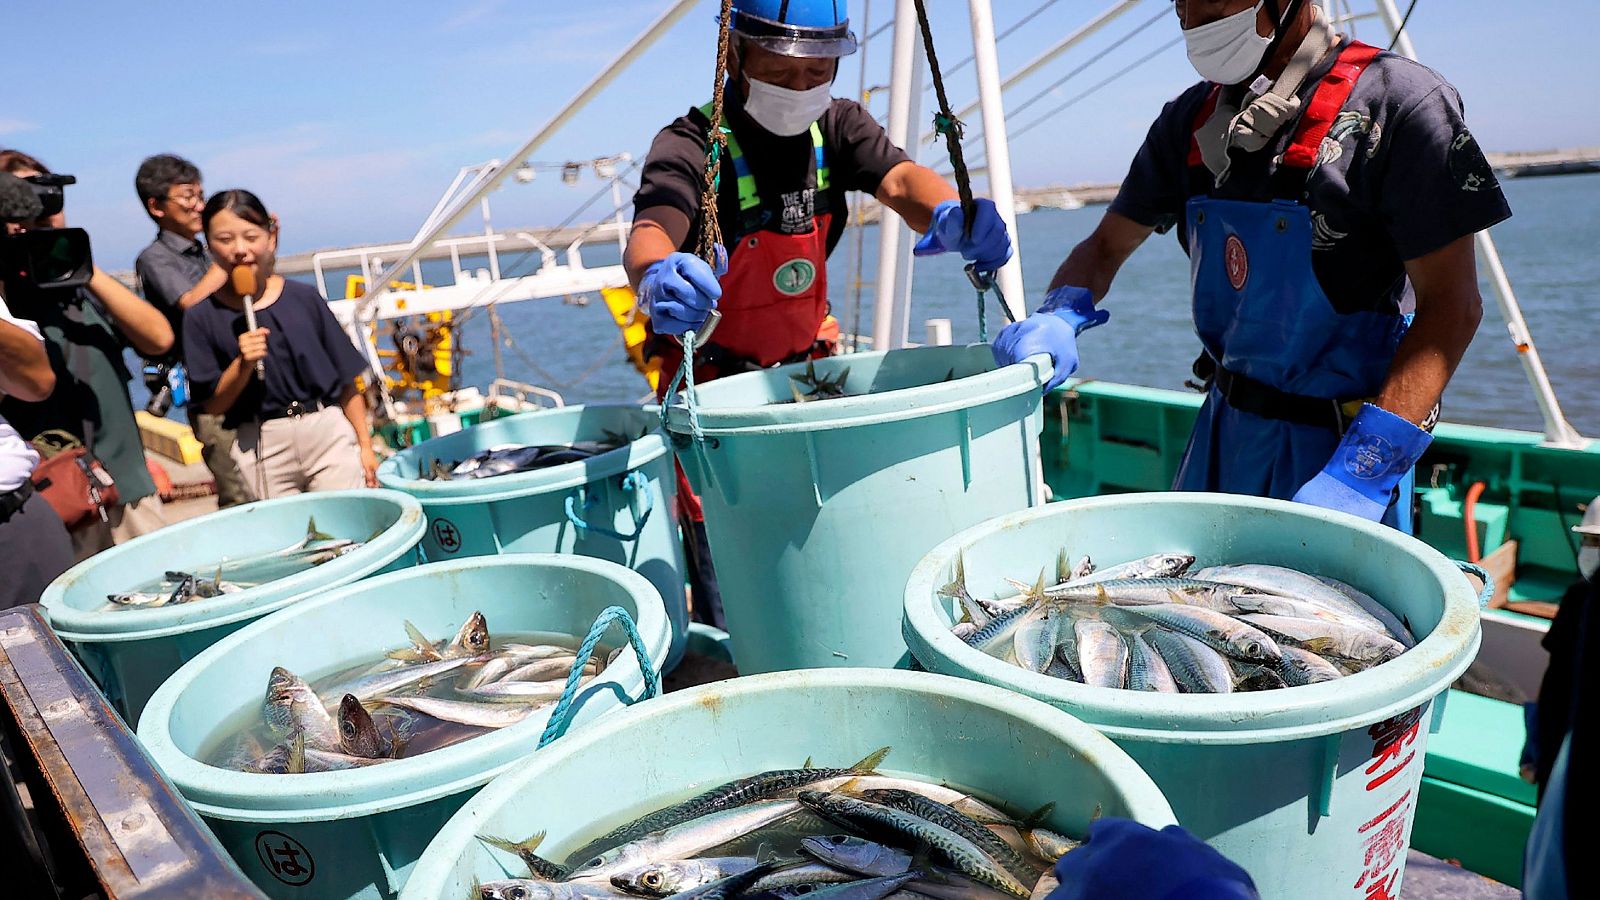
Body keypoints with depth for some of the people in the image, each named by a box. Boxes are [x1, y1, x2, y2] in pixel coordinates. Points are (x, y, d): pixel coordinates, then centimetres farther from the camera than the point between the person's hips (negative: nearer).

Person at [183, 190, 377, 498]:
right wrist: (243, 364, -15)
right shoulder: (201, 317, 1)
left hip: (327, 430, 0)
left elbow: (346, 381, 5)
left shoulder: (304, 298, 2)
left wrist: (365, 446, 3)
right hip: (262, 447, 0)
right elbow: (212, 405, 1)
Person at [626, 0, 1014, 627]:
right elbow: (651, 229, -39)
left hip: (806, 366, 5)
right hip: (713, 381, -4)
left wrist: (952, 215, -47)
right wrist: (658, 275, -64)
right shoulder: (690, 146, -19)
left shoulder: (836, 126, -4)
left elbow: (898, 179, -22)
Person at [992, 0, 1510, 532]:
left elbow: (1451, 306, -18)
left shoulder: (1393, 100, -15)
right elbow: (1105, 247, 10)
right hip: (1223, 426, 6)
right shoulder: (1191, 119, 2)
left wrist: (1360, 472, -28)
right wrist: (1058, 319, -14)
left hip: (1342, 442, -6)